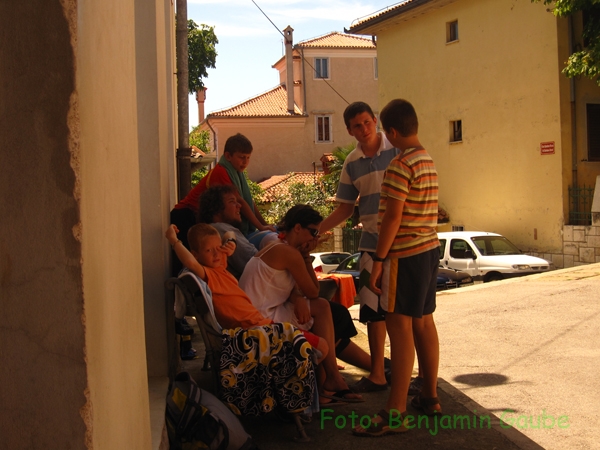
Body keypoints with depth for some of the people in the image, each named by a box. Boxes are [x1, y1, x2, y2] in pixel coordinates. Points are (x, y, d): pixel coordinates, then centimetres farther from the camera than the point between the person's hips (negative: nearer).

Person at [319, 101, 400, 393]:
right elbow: (345, 208, 12)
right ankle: (377, 374, 18)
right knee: (373, 308, 7)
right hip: (371, 242, 4)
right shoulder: (352, 163, 7)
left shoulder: (397, 150, -6)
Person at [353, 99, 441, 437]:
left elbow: (393, 217, -19)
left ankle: (396, 413, -7)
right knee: (424, 321, 15)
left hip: (405, 253, -9)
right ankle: (430, 396, 26)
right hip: (430, 248, 10)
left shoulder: (401, 165, -16)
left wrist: (378, 260, -15)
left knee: (400, 326, -9)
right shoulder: (428, 161, 13)